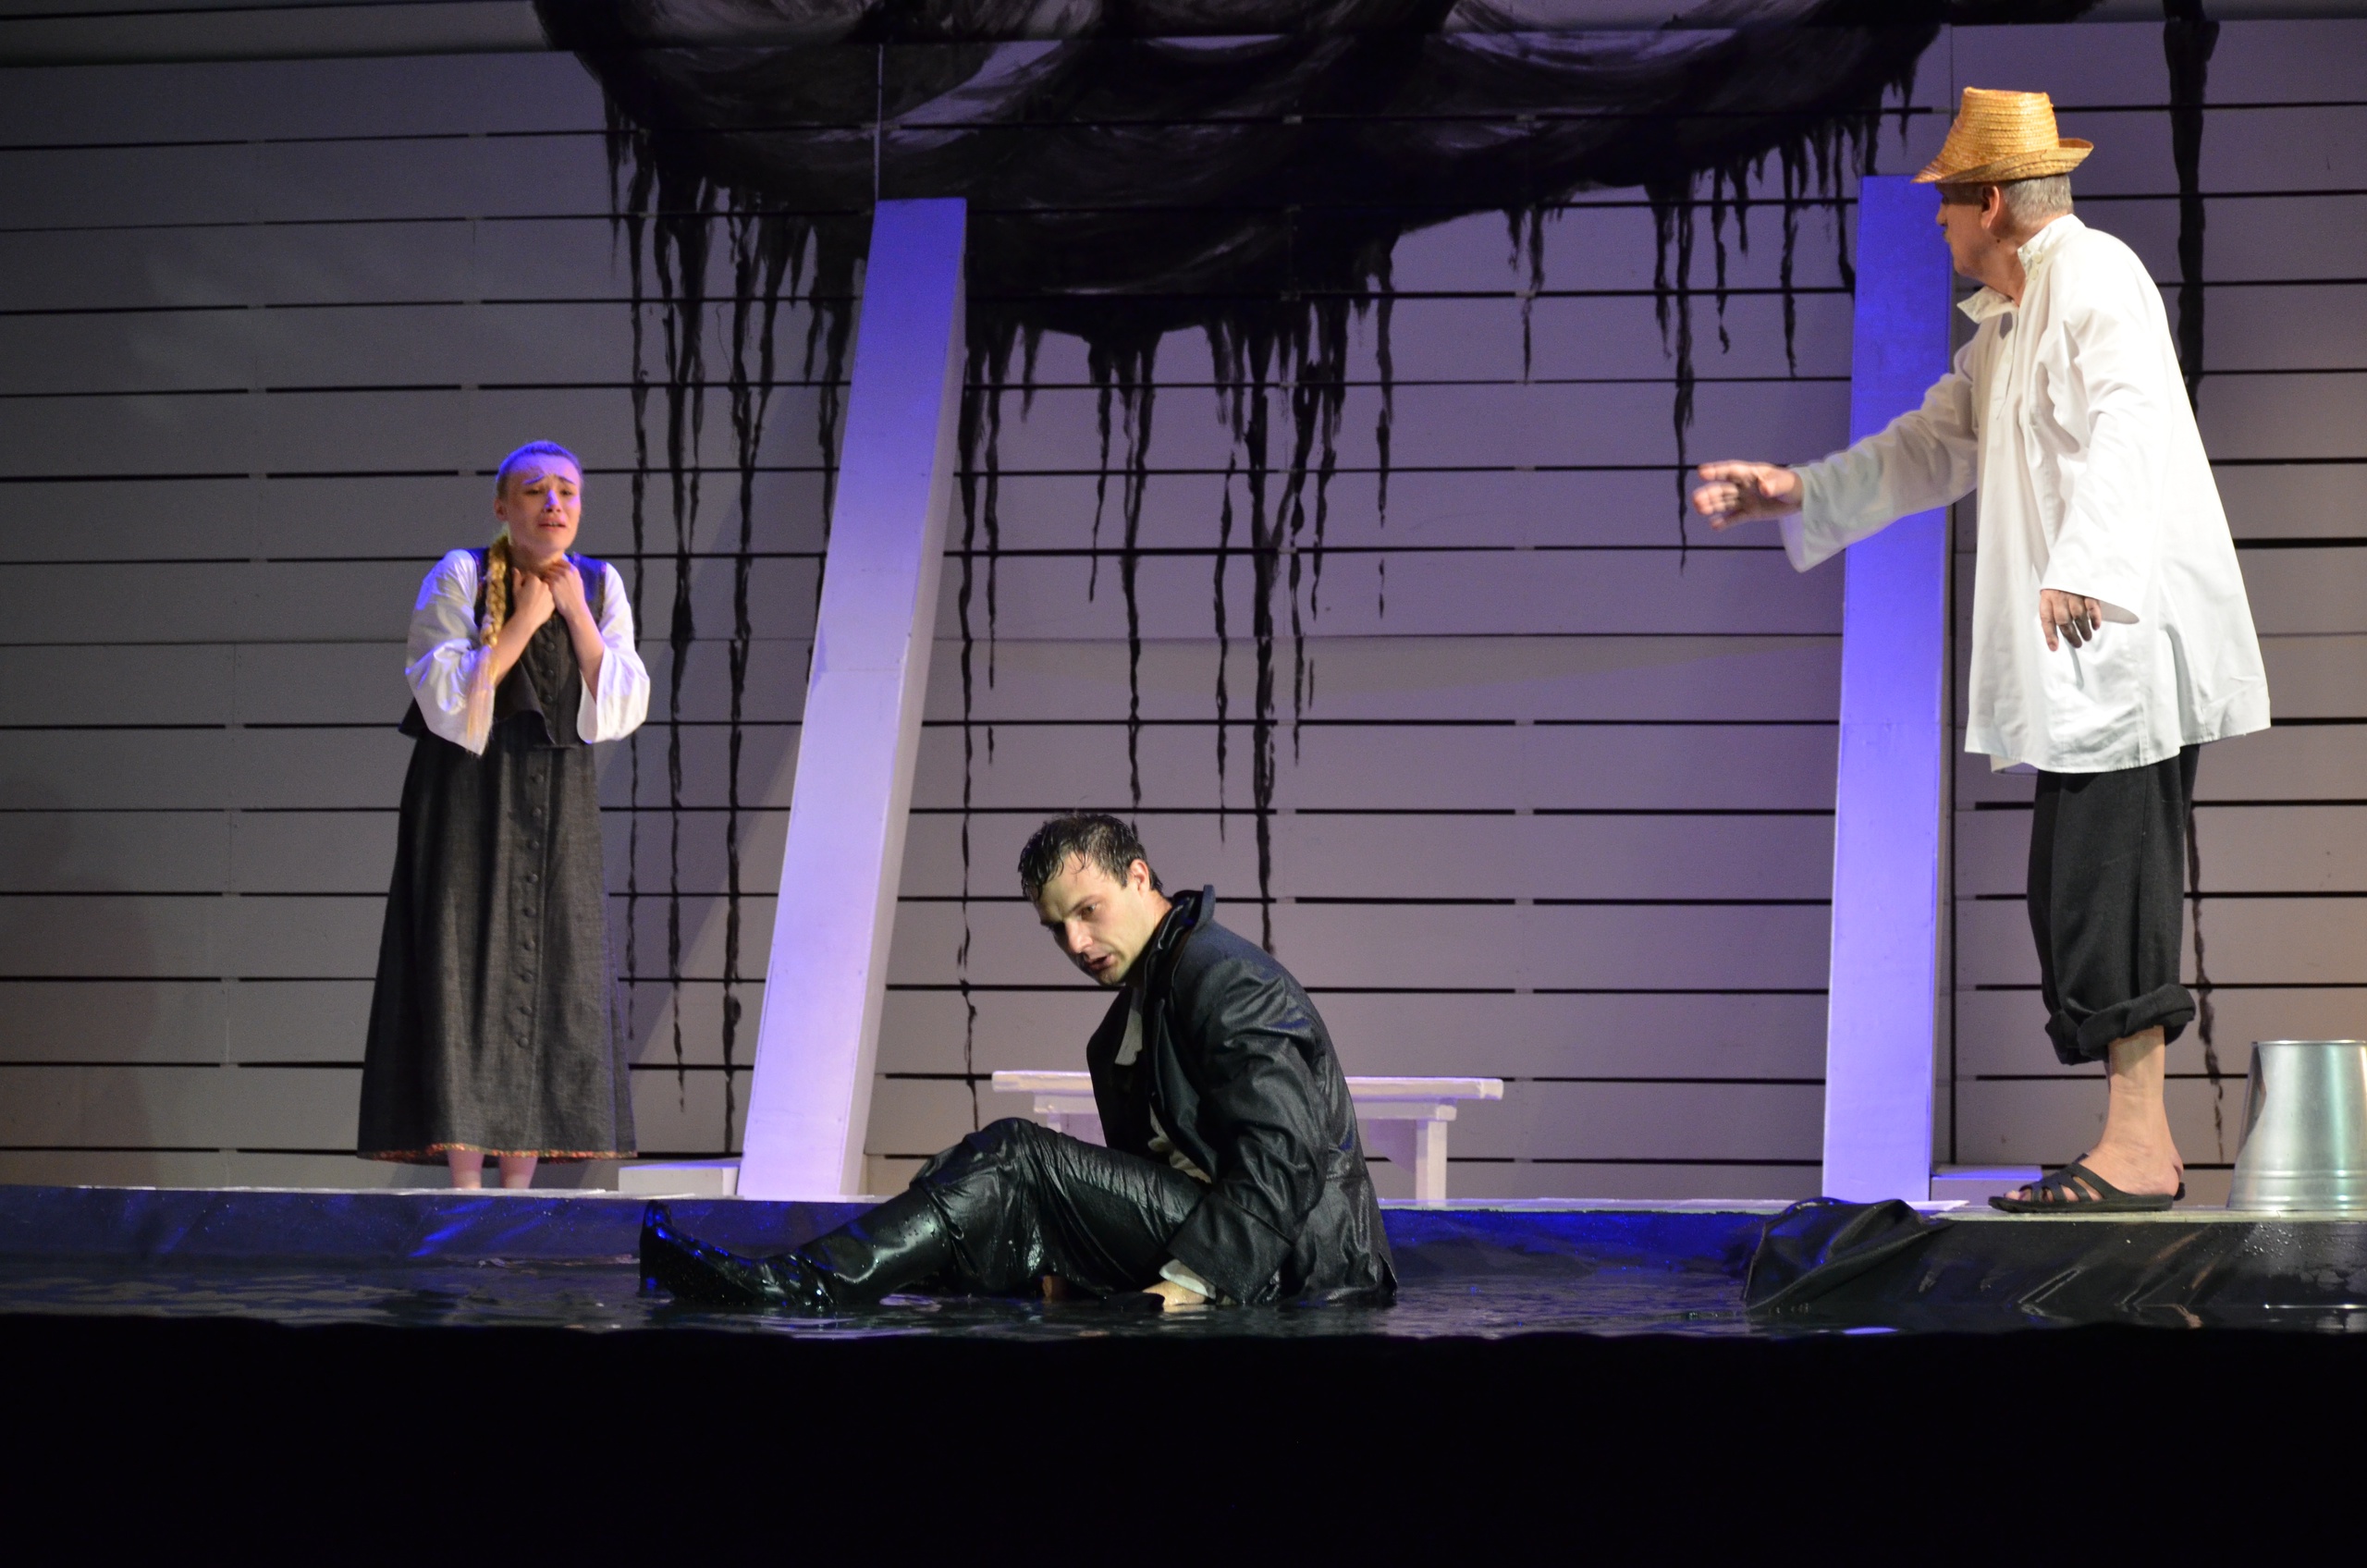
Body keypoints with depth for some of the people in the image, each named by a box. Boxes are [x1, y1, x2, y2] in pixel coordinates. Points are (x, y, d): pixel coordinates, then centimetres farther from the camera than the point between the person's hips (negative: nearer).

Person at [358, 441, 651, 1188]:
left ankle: (519, 1188, 6)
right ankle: (465, 1187, -8)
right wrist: (522, 622, -14)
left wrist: (575, 613, -8)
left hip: (559, 807, 4)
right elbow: (447, 701, -15)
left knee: (546, 980, 2)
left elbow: (623, 709, -2)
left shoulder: (600, 587, 6)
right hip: (470, 798, -4)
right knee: (467, 976, -8)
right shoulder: (459, 579, -6)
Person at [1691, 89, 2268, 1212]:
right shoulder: (2013, 316, 23)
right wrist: (1798, 492, 24)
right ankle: (2143, 1148, 15)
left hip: (2125, 641, -11)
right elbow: (1941, 444, 31)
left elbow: (2125, 429, -27)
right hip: (2079, 660, 11)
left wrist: (2085, 570, -41)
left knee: (2108, 888, -11)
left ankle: (2136, 1149, -10)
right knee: (2082, 896, 11)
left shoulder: (2093, 278, -11)